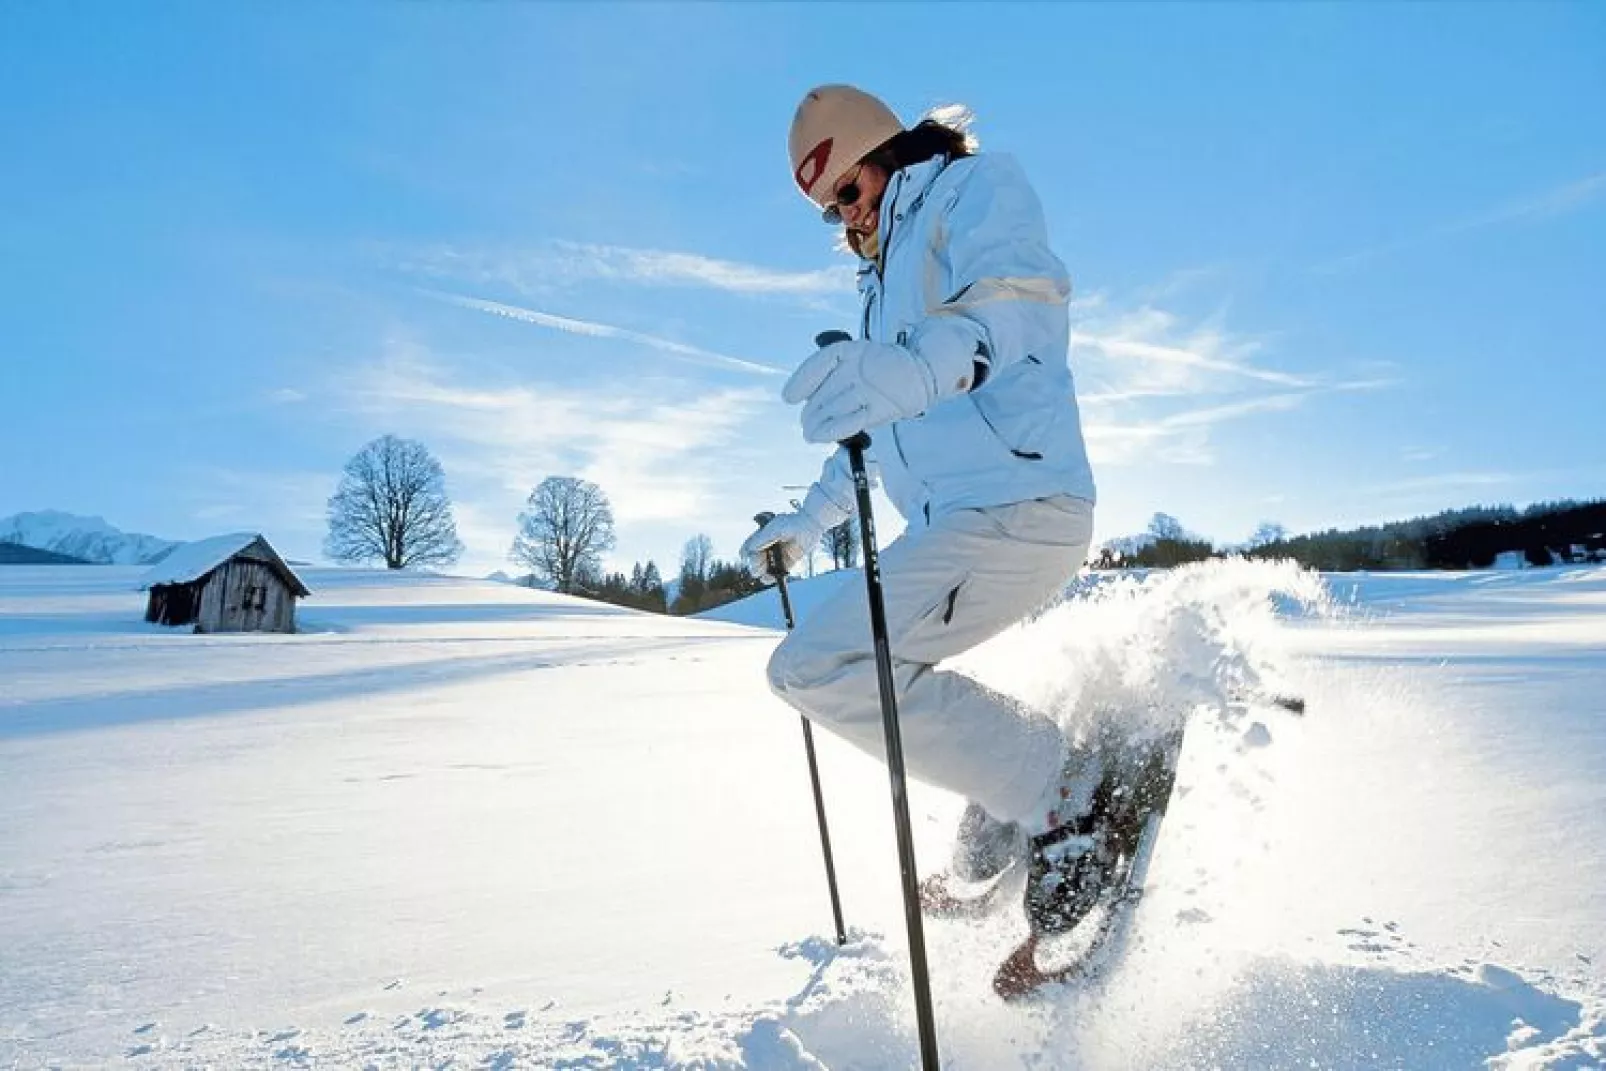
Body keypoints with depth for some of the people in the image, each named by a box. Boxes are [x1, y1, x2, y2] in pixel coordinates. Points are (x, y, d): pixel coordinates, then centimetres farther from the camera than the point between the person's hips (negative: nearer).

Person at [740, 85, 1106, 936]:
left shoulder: (975, 186, 0)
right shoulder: (890, 281, 27)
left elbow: (1024, 297, -23)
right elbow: (879, 429, 35)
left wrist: (922, 367, -44)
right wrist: (806, 523, 36)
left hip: (1015, 507, -10)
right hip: (953, 523, 11)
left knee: (817, 667, -18)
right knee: (856, 667, 26)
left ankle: (1060, 791, -12)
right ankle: (1000, 840, 29)